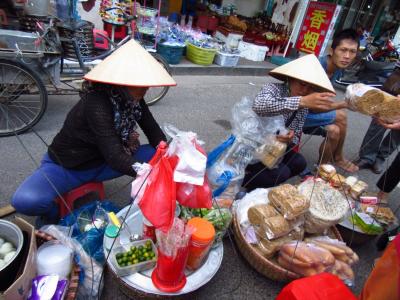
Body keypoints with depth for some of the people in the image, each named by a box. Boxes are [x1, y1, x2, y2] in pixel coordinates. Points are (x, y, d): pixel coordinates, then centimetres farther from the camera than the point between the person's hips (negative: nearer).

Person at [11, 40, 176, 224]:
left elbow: (155, 133, -7)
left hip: (101, 162, 5)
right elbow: (115, 158, -37)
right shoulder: (97, 105, -32)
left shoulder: (133, 99, -11)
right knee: (26, 201, -32)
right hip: (65, 167, -5)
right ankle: (52, 213, 3)